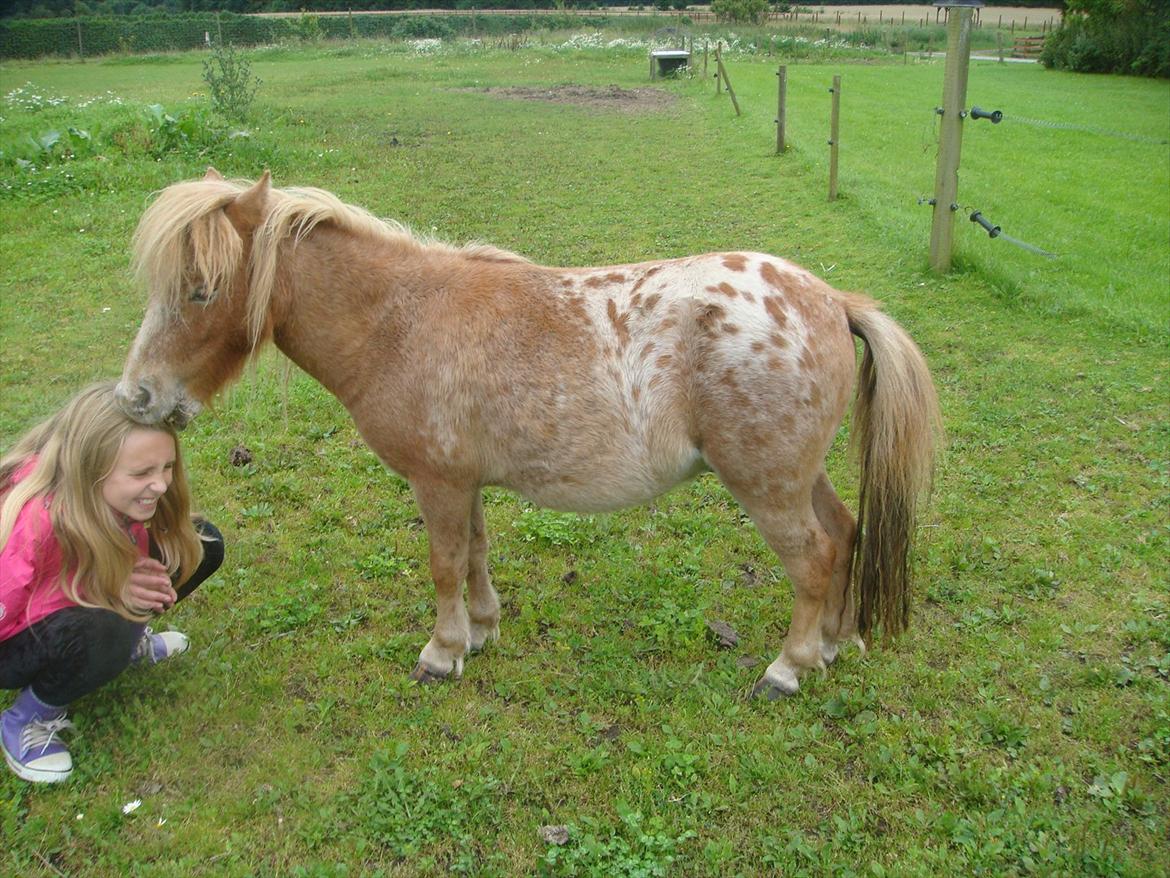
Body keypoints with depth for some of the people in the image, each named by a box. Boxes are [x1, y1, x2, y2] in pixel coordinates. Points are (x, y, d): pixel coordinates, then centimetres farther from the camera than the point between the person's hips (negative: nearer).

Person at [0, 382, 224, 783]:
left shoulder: (116, 495, -17)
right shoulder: (34, 522, -37)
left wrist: (120, 580, -21)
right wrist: (105, 588, -32)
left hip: (74, 607, 6)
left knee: (202, 543, -9)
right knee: (99, 632, -39)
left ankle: (127, 641, 10)